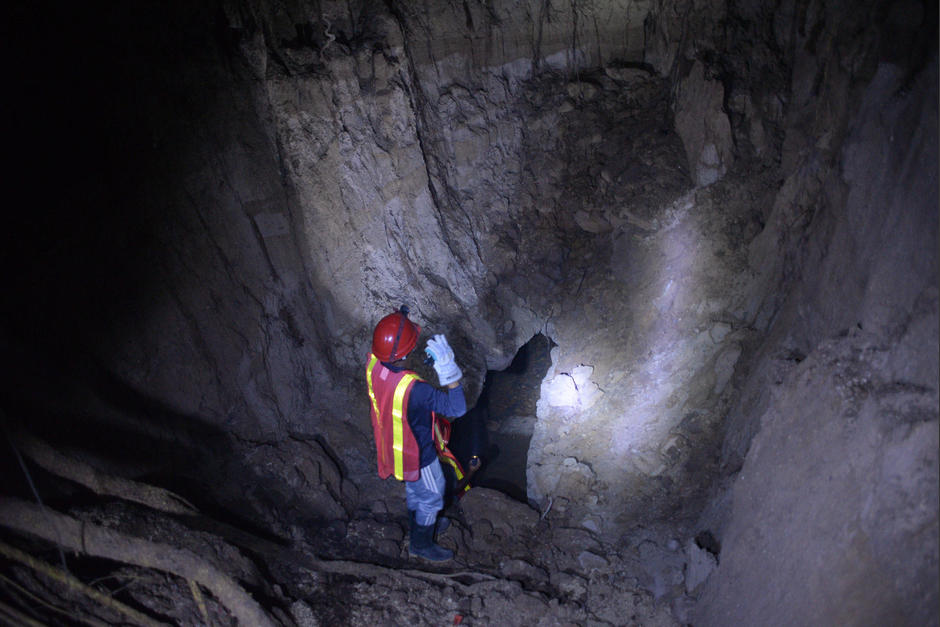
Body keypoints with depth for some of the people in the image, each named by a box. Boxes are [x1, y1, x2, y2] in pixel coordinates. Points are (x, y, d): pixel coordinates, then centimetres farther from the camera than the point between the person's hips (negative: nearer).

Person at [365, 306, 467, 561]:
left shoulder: (374, 365, -21)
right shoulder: (413, 389, -43)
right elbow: (457, 408, -36)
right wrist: (448, 368, -44)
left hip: (392, 446, 7)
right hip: (417, 454, -7)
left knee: (414, 488, 33)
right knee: (431, 496, 21)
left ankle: (418, 525, 58)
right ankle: (420, 544, 43)